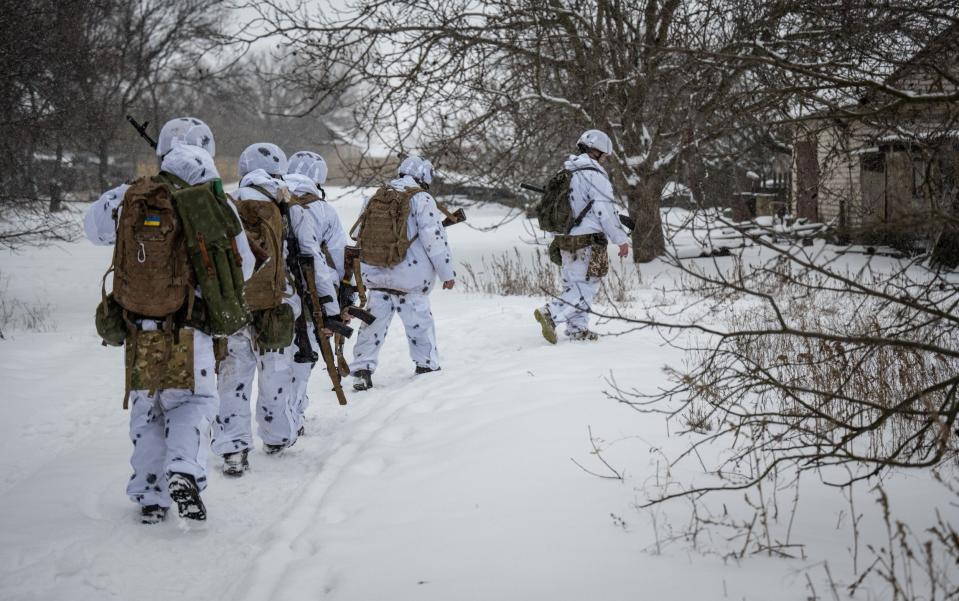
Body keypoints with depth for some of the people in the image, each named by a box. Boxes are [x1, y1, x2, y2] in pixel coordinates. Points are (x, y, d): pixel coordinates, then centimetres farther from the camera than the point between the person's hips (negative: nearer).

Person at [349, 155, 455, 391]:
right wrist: (447, 273, -4)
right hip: (410, 277, -5)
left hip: (374, 274, 5)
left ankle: (362, 369, 4)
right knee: (419, 321, 8)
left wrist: (367, 270, 29)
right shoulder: (421, 199, -7)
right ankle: (427, 365, 18)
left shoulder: (375, 198, 11)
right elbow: (435, 238, -11)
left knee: (374, 320, 10)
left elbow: (357, 234, 17)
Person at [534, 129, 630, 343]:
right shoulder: (594, 175, -13)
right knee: (587, 288, -6)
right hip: (588, 241, -9)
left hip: (564, 239, 9)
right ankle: (550, 313, -20)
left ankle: (577, 329, 19)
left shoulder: (565, 173, 13)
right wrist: (621, 240, -6)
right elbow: (606, 211, -14)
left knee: (574, 284, 16)